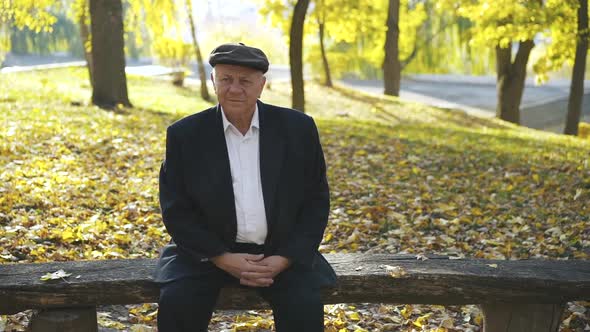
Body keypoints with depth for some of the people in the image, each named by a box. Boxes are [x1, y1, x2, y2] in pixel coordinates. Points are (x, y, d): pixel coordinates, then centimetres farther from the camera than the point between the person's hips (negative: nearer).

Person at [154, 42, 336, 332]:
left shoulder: (298, 128, -1)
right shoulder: (185, 134, -2)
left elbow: (316, 201, 3)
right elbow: (176, 210, 0)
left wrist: (285, 258, -10)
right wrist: (221, 258, -13)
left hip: (281, 251, 0)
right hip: (209, 251, 0)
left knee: (305, 307, -24)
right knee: (176, 304, -24)